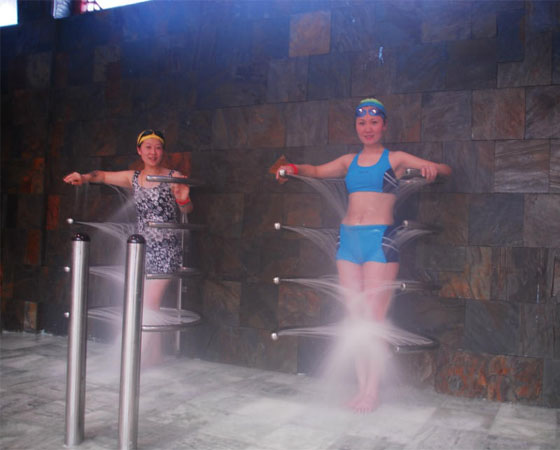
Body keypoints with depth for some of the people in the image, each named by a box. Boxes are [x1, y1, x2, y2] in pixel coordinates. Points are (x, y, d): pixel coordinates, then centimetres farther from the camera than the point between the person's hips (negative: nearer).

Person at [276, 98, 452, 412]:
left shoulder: (395, 159, 5)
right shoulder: (350, 161, 17)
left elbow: (445, 169, 1)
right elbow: (318, 171, 14)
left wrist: (432, 168, -22)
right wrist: (294, 169, -6)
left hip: (379, 240, -4)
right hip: (349, 240, 5)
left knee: (374, 318, -5)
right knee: (355, 318, 6)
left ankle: (372, 392, 5)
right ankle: (361, 387, 15)